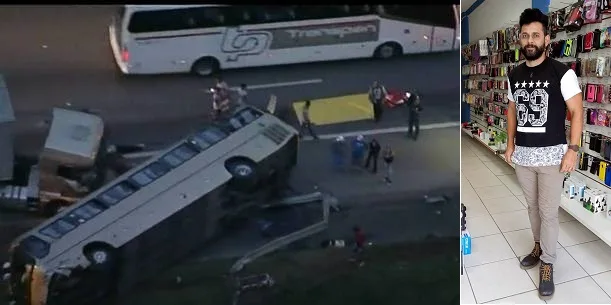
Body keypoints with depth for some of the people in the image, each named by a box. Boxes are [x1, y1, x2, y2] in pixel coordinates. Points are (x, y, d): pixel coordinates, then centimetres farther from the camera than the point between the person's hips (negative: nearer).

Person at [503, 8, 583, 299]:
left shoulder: (562, 73, -10)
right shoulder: (515, 75, 6)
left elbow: (577, 112, -9)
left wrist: (572, 150, -14)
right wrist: (510, 144, 13)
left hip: (551, 155, -5)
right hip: (522, 155, 5)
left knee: (548, 212, 1)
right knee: (532, 206, 17)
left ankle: (547, 264, 15)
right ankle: (539, 246, 37)